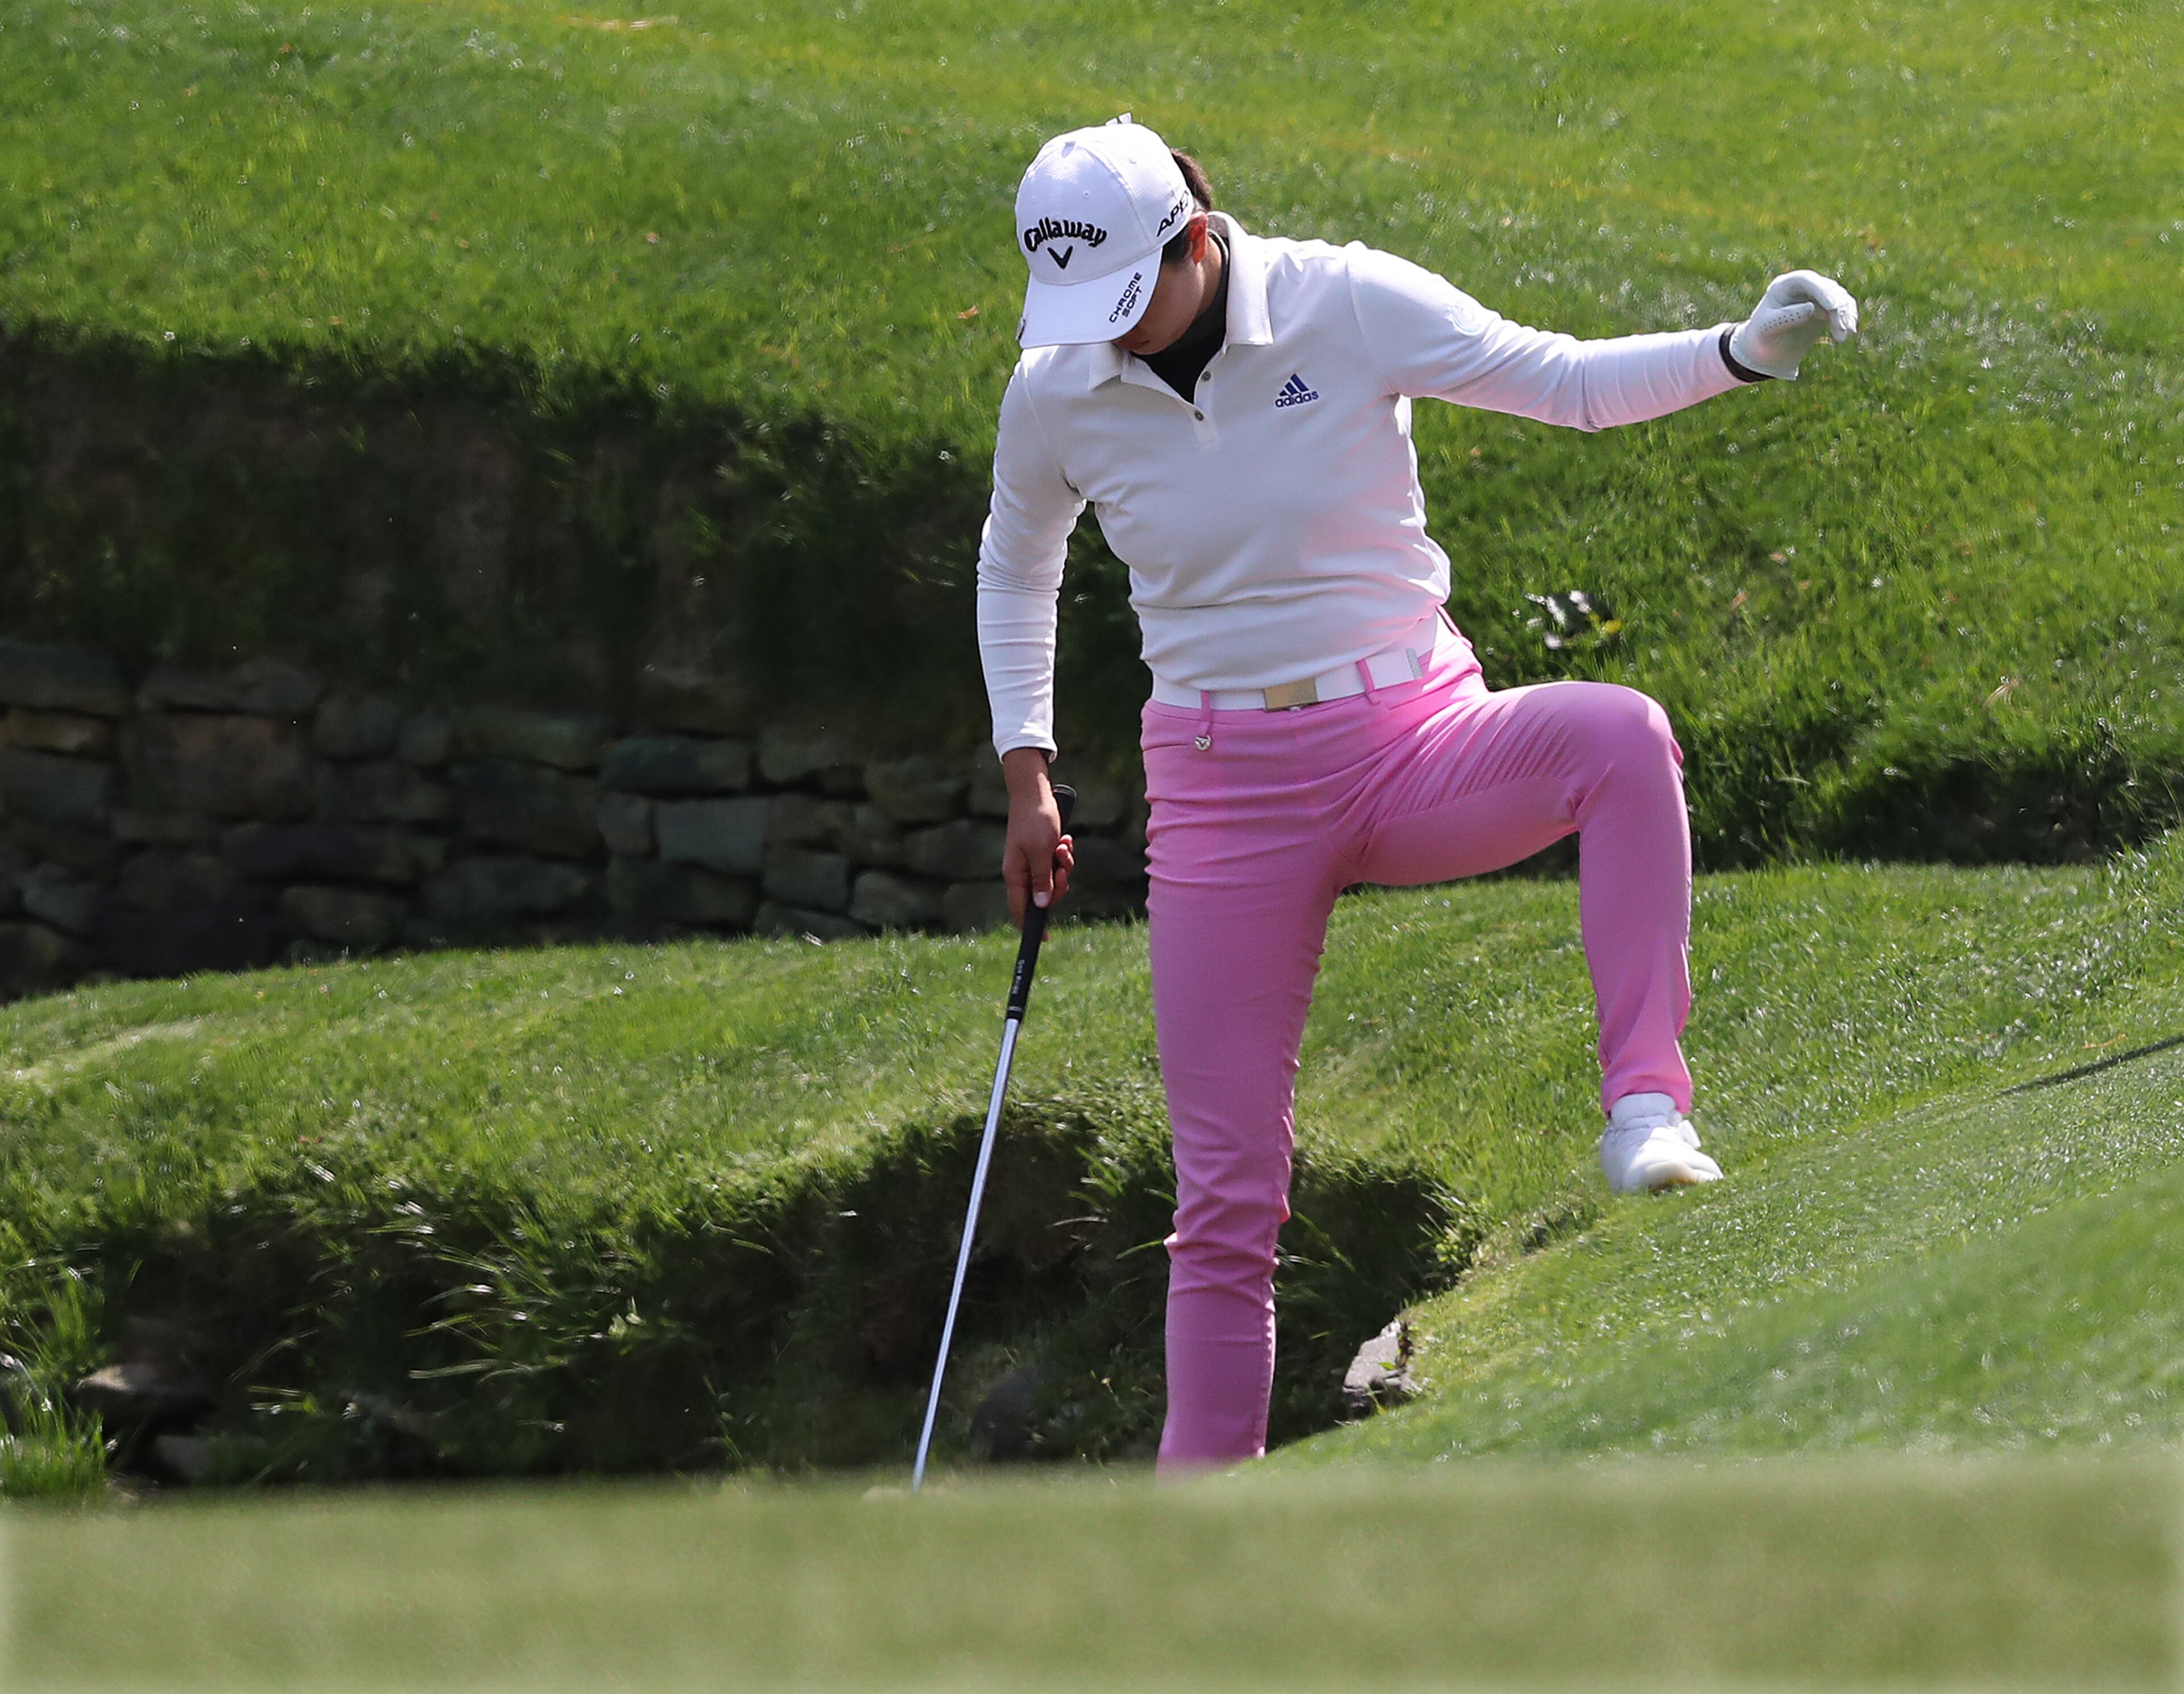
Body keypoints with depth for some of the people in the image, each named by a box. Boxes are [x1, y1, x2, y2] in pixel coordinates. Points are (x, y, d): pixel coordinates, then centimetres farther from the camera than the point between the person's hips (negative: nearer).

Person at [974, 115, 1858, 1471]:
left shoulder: (1347, 307, -11)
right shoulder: (1055, 398, -2)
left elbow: (1563, 382, -9)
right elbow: (1017, 564, 18)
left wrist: (1746, 352, -25)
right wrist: (1026, 773, 14)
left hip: (1417, 744, -1)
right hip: (1227, 789, 1)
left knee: (1620, 735, -35)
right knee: (1227, 1201, -1)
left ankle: (1647, 1106, -35)